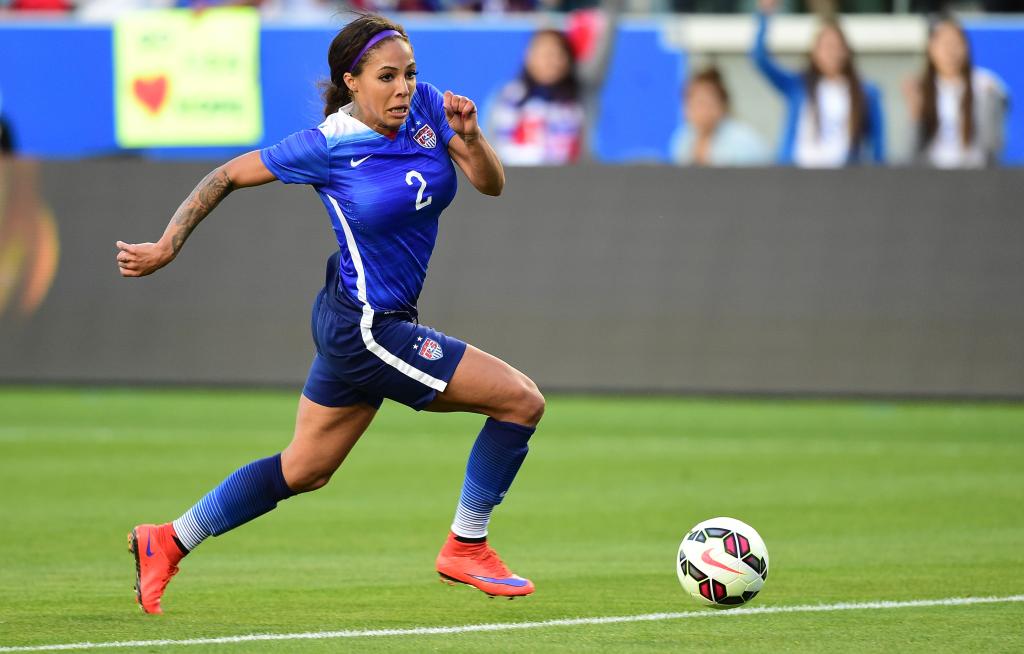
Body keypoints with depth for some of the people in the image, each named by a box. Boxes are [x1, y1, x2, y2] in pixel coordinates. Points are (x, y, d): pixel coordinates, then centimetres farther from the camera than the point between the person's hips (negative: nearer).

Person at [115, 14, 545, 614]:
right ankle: (466, 547, 6)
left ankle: (168, 542, 29)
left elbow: (492, 184, -4)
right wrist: (166, 248, -6)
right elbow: (227, 177, -6)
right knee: (522, 401, -8)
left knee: (304, 469, 20)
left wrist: (471, 138, -24)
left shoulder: (424, 107, -3)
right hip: (367, 327, -8)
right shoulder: (327, 146, -17)